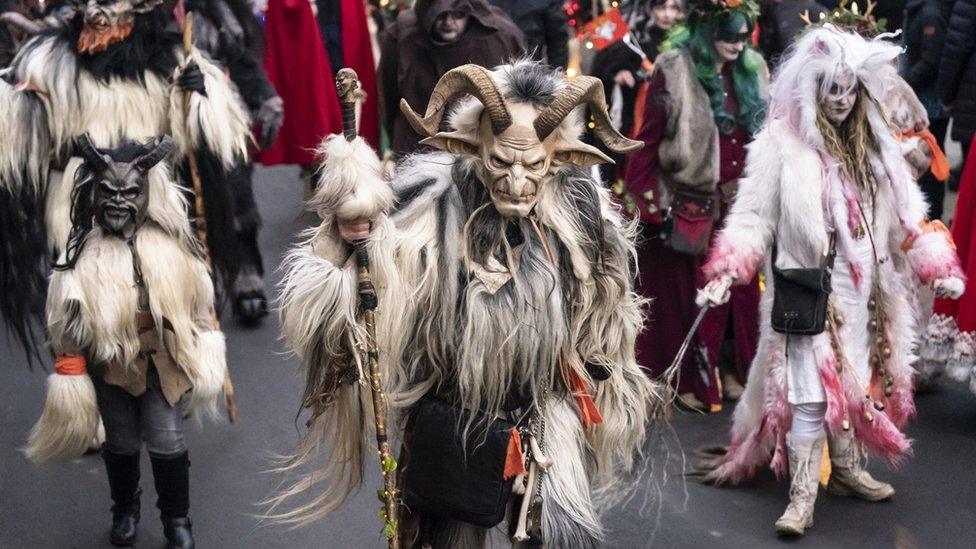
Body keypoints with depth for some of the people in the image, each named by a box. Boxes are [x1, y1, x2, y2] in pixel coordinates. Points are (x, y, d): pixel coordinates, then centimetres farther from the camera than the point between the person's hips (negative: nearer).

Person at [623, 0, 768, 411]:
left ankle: (732, 369, 24)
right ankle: (691, 378, 18)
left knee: (740, 286, 10)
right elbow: (647, 141, -11)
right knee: (689, 291, 7)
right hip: (691, 202, -5)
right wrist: (642, 199, -12)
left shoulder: (752, 69, 4)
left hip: (740, 202, 5)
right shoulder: (674, 70, -12)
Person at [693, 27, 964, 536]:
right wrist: (727, 272, -21)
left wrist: (938, 267, 0)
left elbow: (906, 216, 10)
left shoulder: (872, 147, 8)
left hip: (862, 293, 5)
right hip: (807, 293, -5)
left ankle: (847, 470, 35)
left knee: (854, 383, 16)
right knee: (811, 394, -6)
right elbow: (753, 217, -9)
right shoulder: (782, 145, -8)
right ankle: (802, 498, 2)